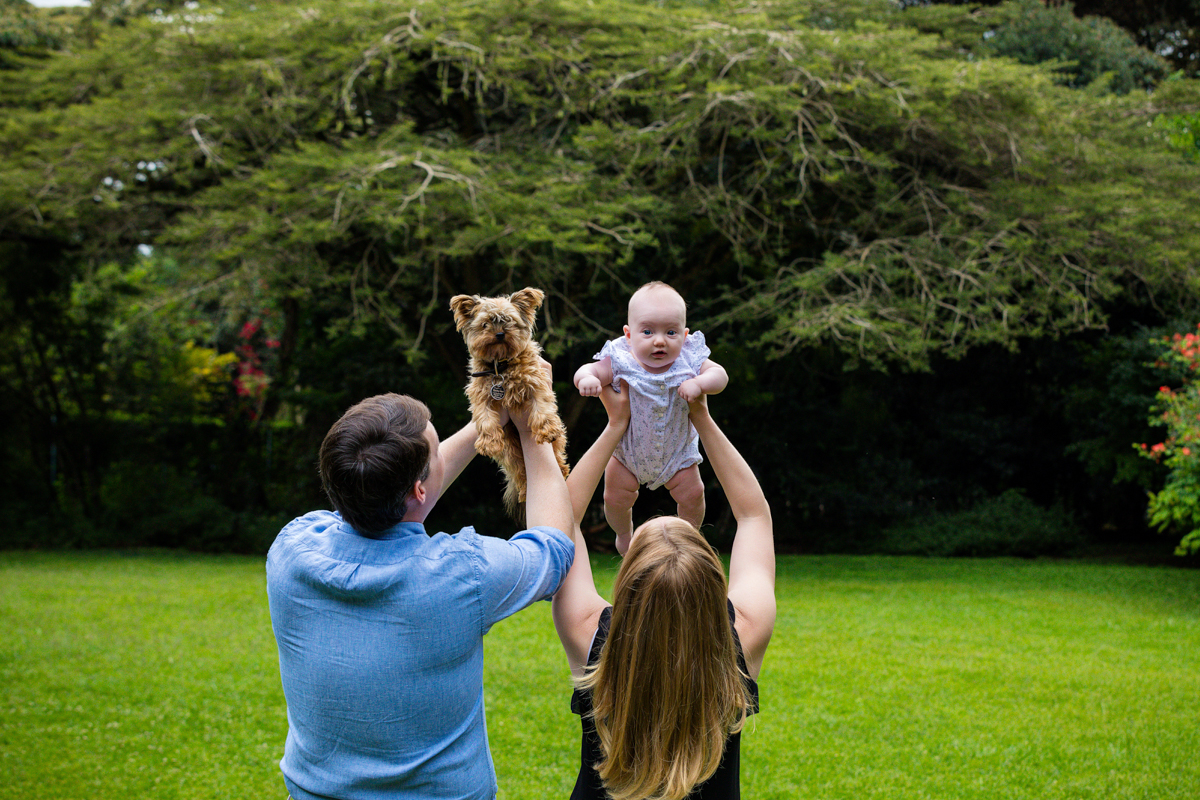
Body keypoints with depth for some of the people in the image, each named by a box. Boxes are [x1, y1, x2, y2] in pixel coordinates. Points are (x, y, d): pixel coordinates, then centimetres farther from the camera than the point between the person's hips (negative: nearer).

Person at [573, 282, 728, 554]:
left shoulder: (688, 361, -20)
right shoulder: (621, 362, -26)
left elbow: (720, 375, -20)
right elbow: (585, 371, -26)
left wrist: (698, 384, -40)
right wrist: (586, 379, -50)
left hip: (677, 450, 1)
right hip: (627, 449, -1)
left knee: (692, 494, 1)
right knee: (616, 497, 4)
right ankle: (624, 534, 39)